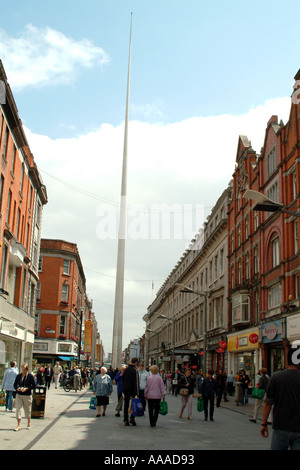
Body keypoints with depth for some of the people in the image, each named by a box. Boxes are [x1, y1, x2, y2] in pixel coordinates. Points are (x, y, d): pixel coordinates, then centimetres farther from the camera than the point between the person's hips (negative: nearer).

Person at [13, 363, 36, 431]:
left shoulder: (30, 376, -7)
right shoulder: (18, 376, 2)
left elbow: (33, 385, -4)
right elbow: (15, 384, 10)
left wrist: (27, 388, -17)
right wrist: (17, 388, -11)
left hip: (27, 396, -2)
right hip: (19, 395, 3)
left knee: (27, 409, 10)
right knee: (18, 409, -6)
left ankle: (29, 423, 31)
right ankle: (19, 425, -2)